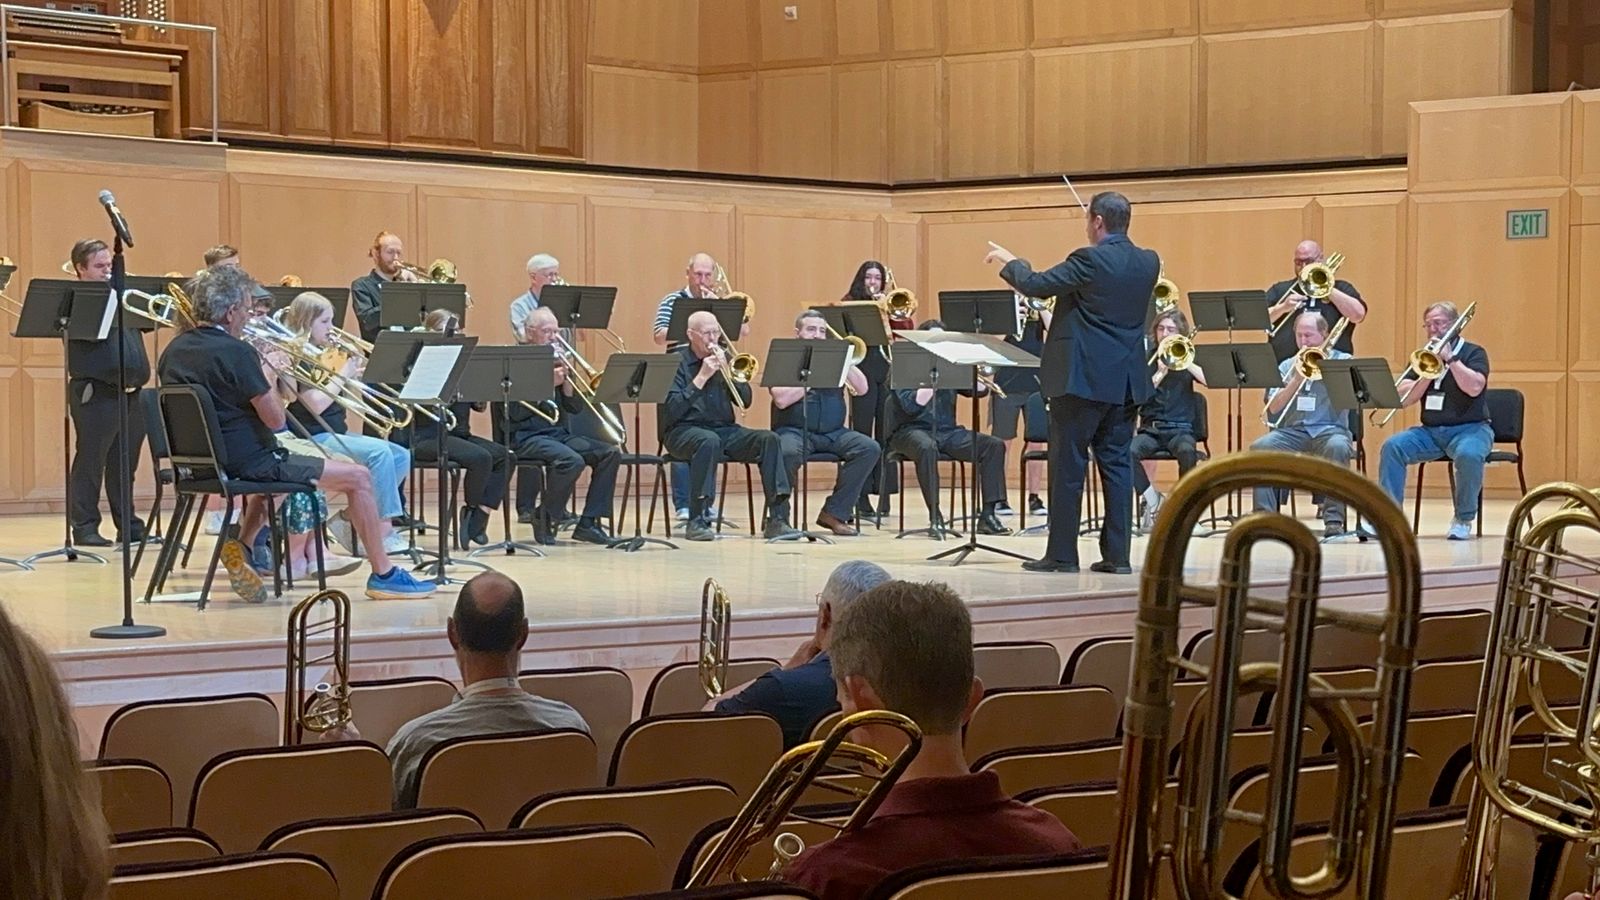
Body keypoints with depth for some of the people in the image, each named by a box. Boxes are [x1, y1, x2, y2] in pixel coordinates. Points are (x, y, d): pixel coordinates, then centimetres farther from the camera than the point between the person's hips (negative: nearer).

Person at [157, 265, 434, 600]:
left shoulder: (175, 350, 4)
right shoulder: (235, 352, -21)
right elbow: (275, 420, -16)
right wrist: (268, 376, 0)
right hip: (246, 462, -8)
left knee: (280, 469, 39)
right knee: (358, 477, 2)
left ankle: (243, 546, 20)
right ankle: (383, 574, 8)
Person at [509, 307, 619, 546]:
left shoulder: (558, 359, 15)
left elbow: (575, 408, 11)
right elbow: (516, 412, -14)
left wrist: (566, 380, -7)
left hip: (560, 433, 7)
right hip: (527, 437, -7)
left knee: (611, 453, -13)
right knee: (572, 460, -33)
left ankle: (588, 523, -10)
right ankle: (544, 521, -14)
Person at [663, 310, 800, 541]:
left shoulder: (723, 358, 13)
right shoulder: (676, 362, -2)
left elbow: (745, 401, 7)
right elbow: (671, 411, -14)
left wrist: (726, 371, -7)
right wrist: (701, 378, -17)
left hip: (724, 429, 5)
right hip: (685, 430, -5)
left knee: (769, 440, -19)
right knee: (709, 441, -39)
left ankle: (777, 518, -22)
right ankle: (697, 521, -34)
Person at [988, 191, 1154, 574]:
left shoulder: (1089, 260, -15)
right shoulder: (1148, 263, 5)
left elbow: (1034, 285, -13)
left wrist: (1010, 261, 5)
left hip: (1083, 377, -6)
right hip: (1126, 381, 6)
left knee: (1068, 465, 0)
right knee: (1117, 464, 8)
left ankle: (1062, 553, 2)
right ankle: (1117, 554, 7)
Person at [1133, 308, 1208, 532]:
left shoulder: (1186, 359, 11)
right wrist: (1160, 373, -13)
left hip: (1180, 429, -1)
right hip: (1150, 428, 1)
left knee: (1187, 452, -37)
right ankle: (1151, 500, -11)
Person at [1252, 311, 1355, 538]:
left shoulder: (1343, 361, 10)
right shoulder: (1287, 366, 16)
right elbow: (1274, 407, 5)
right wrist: (1297, 379, -7)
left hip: (1329, 429, -2)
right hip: (1292, 430, 3)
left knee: (1338, 447, -38)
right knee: (1259, 446, -27)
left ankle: (1334, 520, -32)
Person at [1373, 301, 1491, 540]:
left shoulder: (1473, 353, 2)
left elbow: (1474, 388, -18)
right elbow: (1405, 398, 4)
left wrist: (1450, 358, -15)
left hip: (1469, 429, -4)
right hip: (1429, 431, 4)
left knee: (1468, 454, -38)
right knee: (1392, 446, -22)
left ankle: (1463, 519, -19)